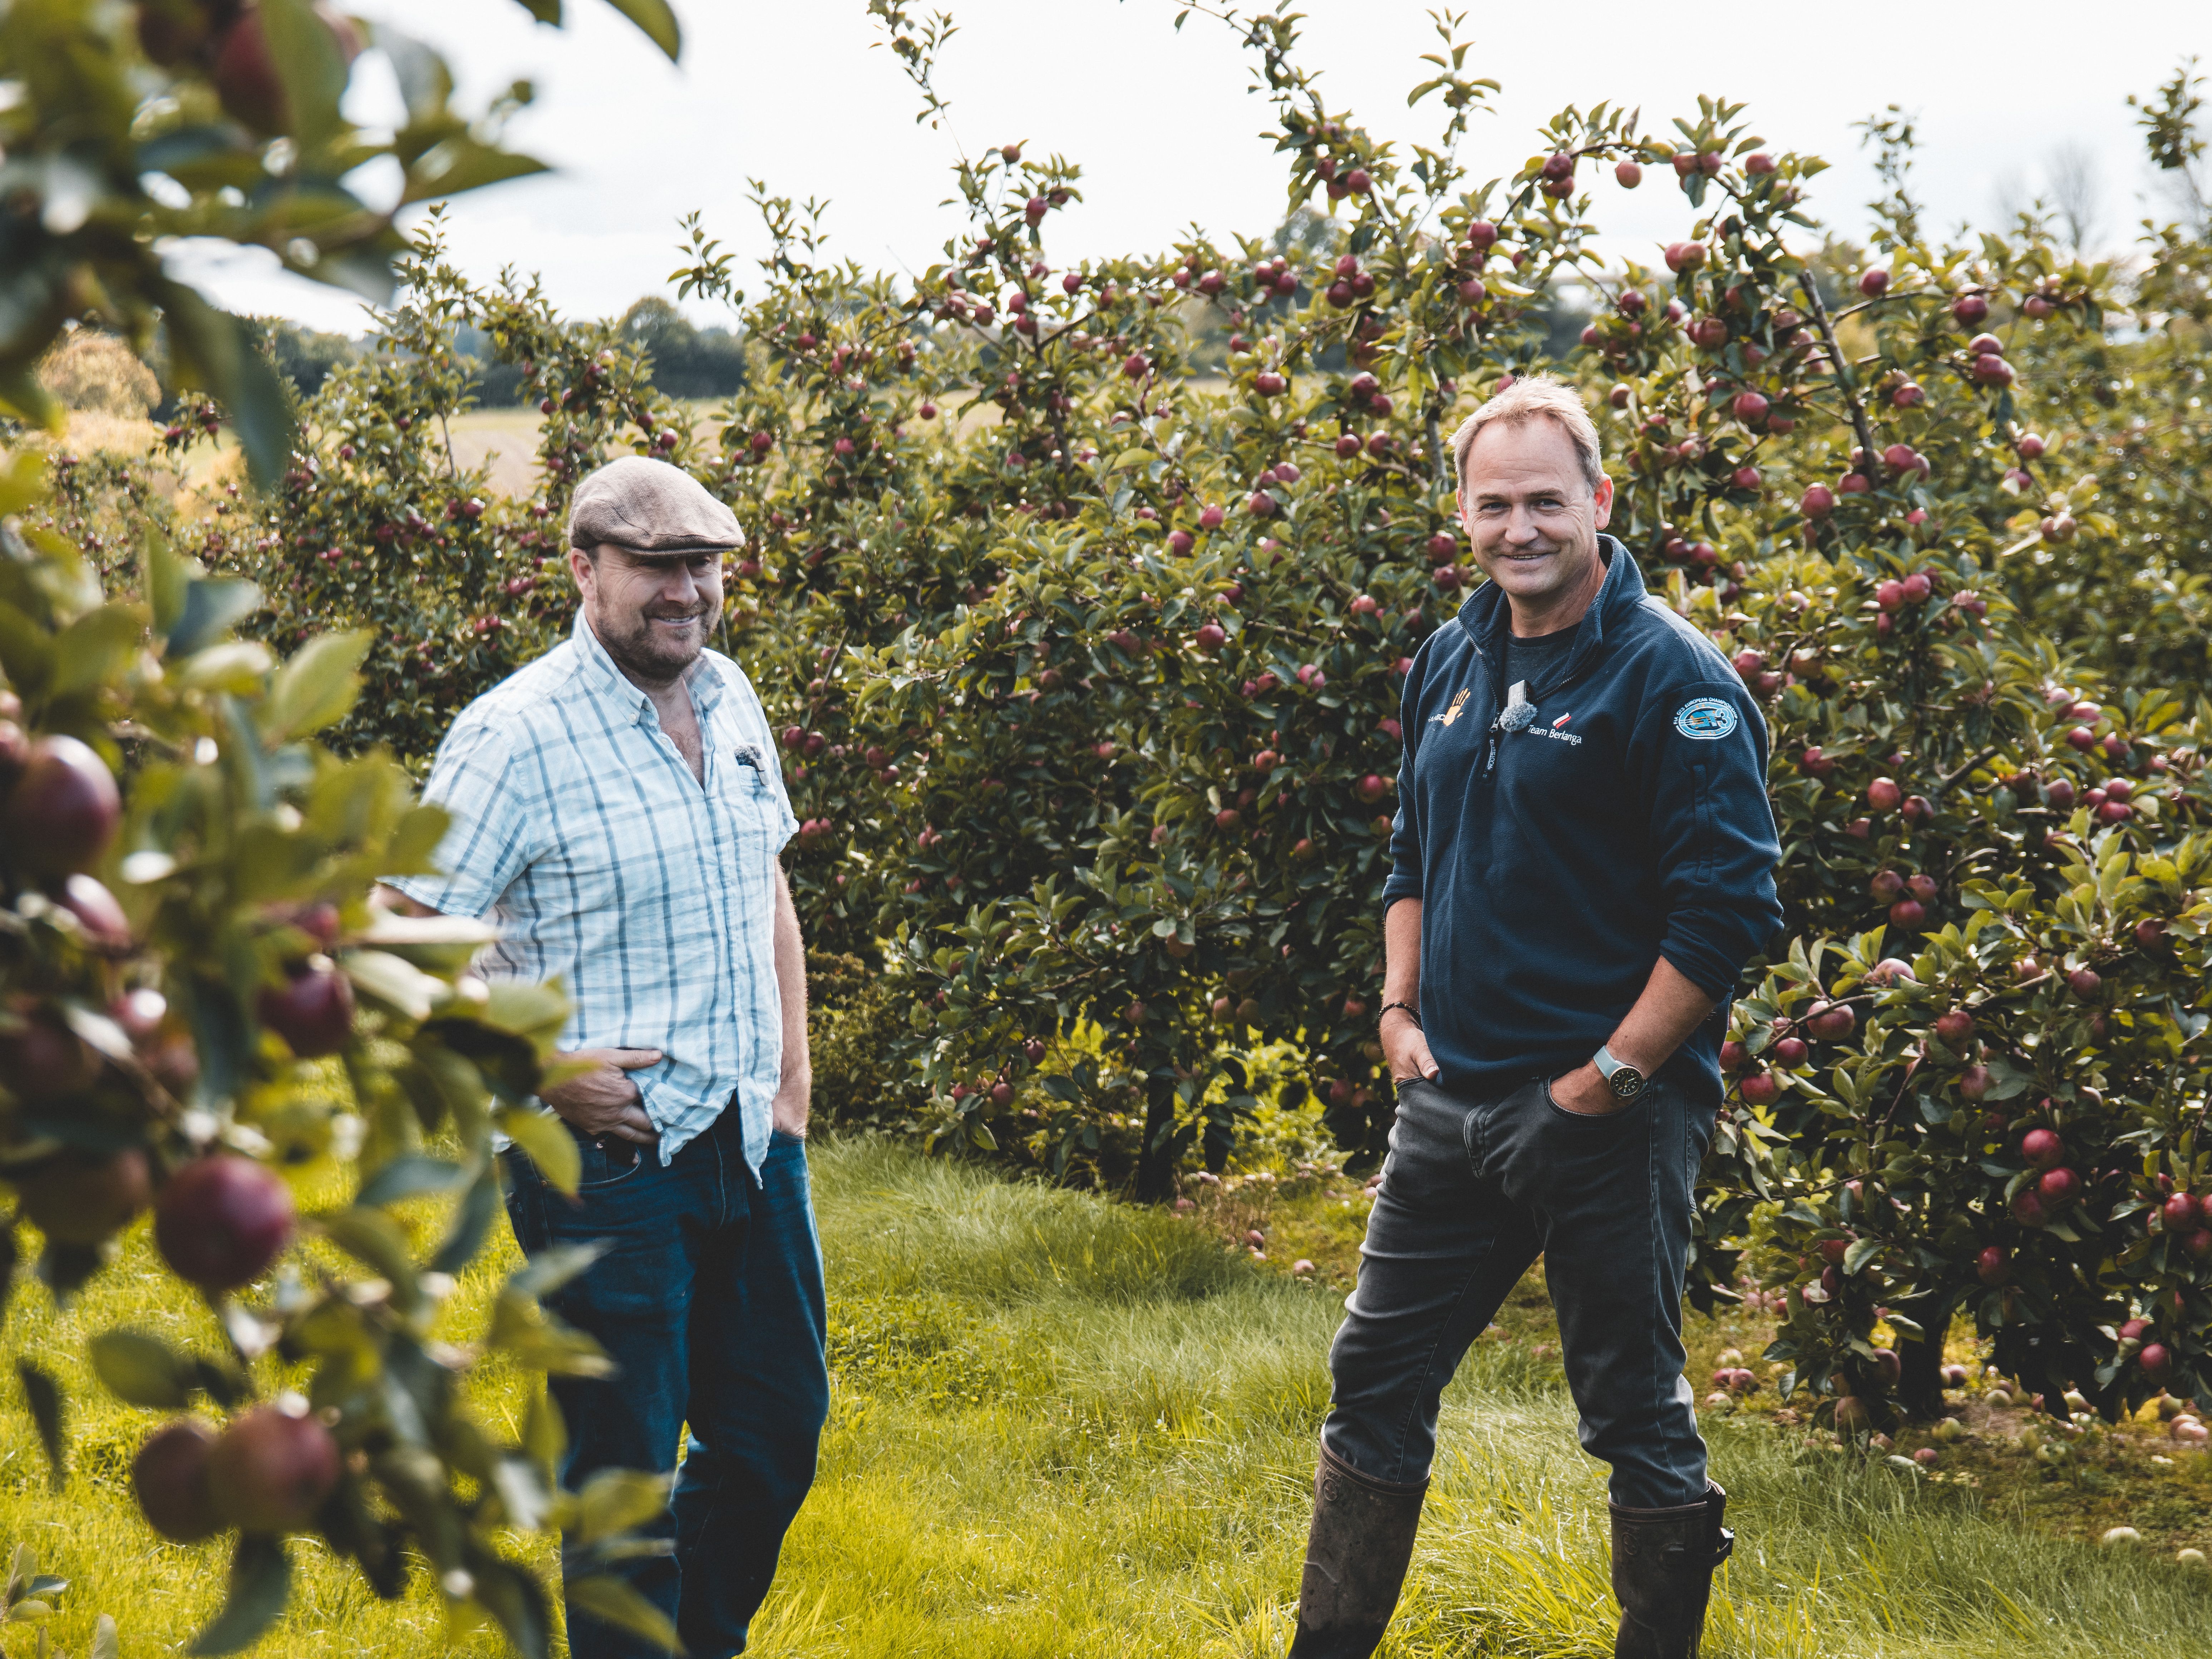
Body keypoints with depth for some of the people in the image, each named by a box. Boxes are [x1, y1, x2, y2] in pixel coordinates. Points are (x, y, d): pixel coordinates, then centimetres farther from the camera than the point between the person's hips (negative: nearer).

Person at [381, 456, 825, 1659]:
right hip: (609, 1157, -7)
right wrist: (547, 1074, -18)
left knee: (777, 1428, 17)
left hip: (751, 1143, 7)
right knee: (625, 1468, 2)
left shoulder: (729, 699, 7)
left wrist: (792, 1066, 13)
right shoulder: (515, 736, -14)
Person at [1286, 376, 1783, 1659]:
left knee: (1636, 1412, 5)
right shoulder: (1454, 660, 9)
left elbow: (1729, 910, -17)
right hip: (1451, 1103, 7)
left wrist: (1604, 1084, -17)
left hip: (1613, 1115, -7)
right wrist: (1401, 1012, 9)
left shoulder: (1672, 676, -13)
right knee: (1378, 1378, 13)